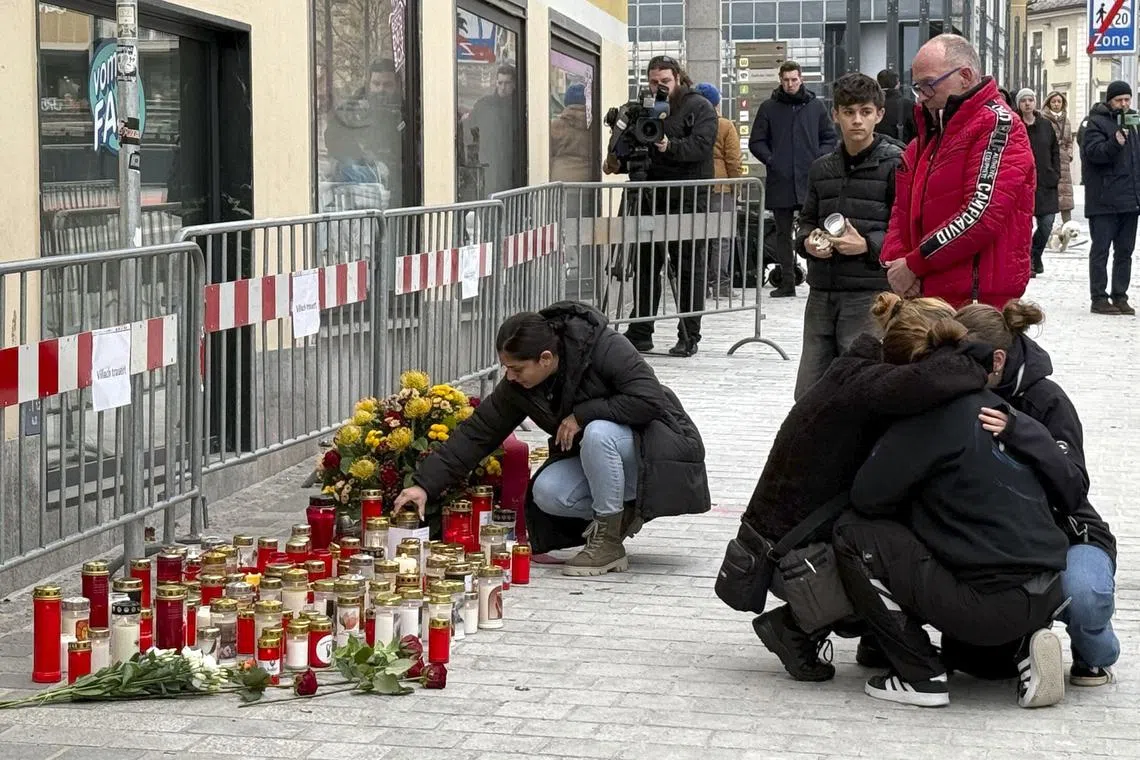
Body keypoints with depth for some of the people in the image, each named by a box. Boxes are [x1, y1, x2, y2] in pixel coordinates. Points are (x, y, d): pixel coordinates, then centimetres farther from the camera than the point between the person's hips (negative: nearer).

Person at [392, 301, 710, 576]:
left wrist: (582, 414, -28)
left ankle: (609, 543, -21)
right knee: (546, 493, -22)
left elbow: (650, 400, -31)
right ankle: (622, 514, 4)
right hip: (594, 455, 6)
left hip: (650, 448, -6)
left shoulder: (606, 348, -27)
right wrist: (425, 484, -14)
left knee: (598, 433, -36)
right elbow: (476, 434, -7)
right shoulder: (516, 387, -9)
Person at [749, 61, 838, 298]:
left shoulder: (816, 106, 7)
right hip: (779, 181, 1)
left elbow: (830, 138, 12)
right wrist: (770, 159, -5)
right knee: (783, 233, 7)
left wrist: (819, 159, -3)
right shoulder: (768, 108, 6)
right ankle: (787, 281, 12)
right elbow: (756, 141, 9)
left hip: (809, 180, -1)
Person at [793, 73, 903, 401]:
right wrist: (807, 241, 1)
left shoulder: (895, 164, -5)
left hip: (869, 294, -6)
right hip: (822, 293, 6)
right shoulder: (822, 168, 13)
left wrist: (867, 245, -18)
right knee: (808, 394, 9)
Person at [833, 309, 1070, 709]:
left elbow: (867, 495, -8)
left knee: (854, 535, 1)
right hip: (1050, 594, 8)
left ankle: (920, 676, 3)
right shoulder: (991, 404, 15)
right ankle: (1025, 647, 13)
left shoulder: (932, 417, -8)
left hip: (993, 604, -8)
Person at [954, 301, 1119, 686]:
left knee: (1082, 593, -38)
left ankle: (1094, 656, 1)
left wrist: (1018, 431, -43)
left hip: (1067, 537, -4)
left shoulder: (1045, 399, -16)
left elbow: (1072, 489, -29)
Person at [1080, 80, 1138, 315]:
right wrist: (1115, 143, -34)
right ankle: (1099, 298, 0)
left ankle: (1120, 296, 15)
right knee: (1101, 250, -3)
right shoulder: (1097, 122, -5)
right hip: (1104, 200, -7)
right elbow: (1093, 151, -18)